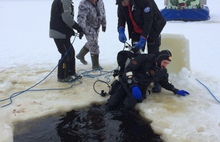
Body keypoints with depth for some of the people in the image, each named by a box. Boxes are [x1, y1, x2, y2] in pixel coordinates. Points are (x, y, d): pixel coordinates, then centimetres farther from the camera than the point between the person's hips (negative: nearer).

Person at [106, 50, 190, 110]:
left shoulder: (162, 71, 7)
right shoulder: (144, 59, -13)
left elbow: (165, 83, 26)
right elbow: (128, 69, -17)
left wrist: (176, 91, 18)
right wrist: (133, 86, -25)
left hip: (139, 88, 3)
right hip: (126, 82, -3)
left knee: (128, 105, -26)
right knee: (111, 104, -13)